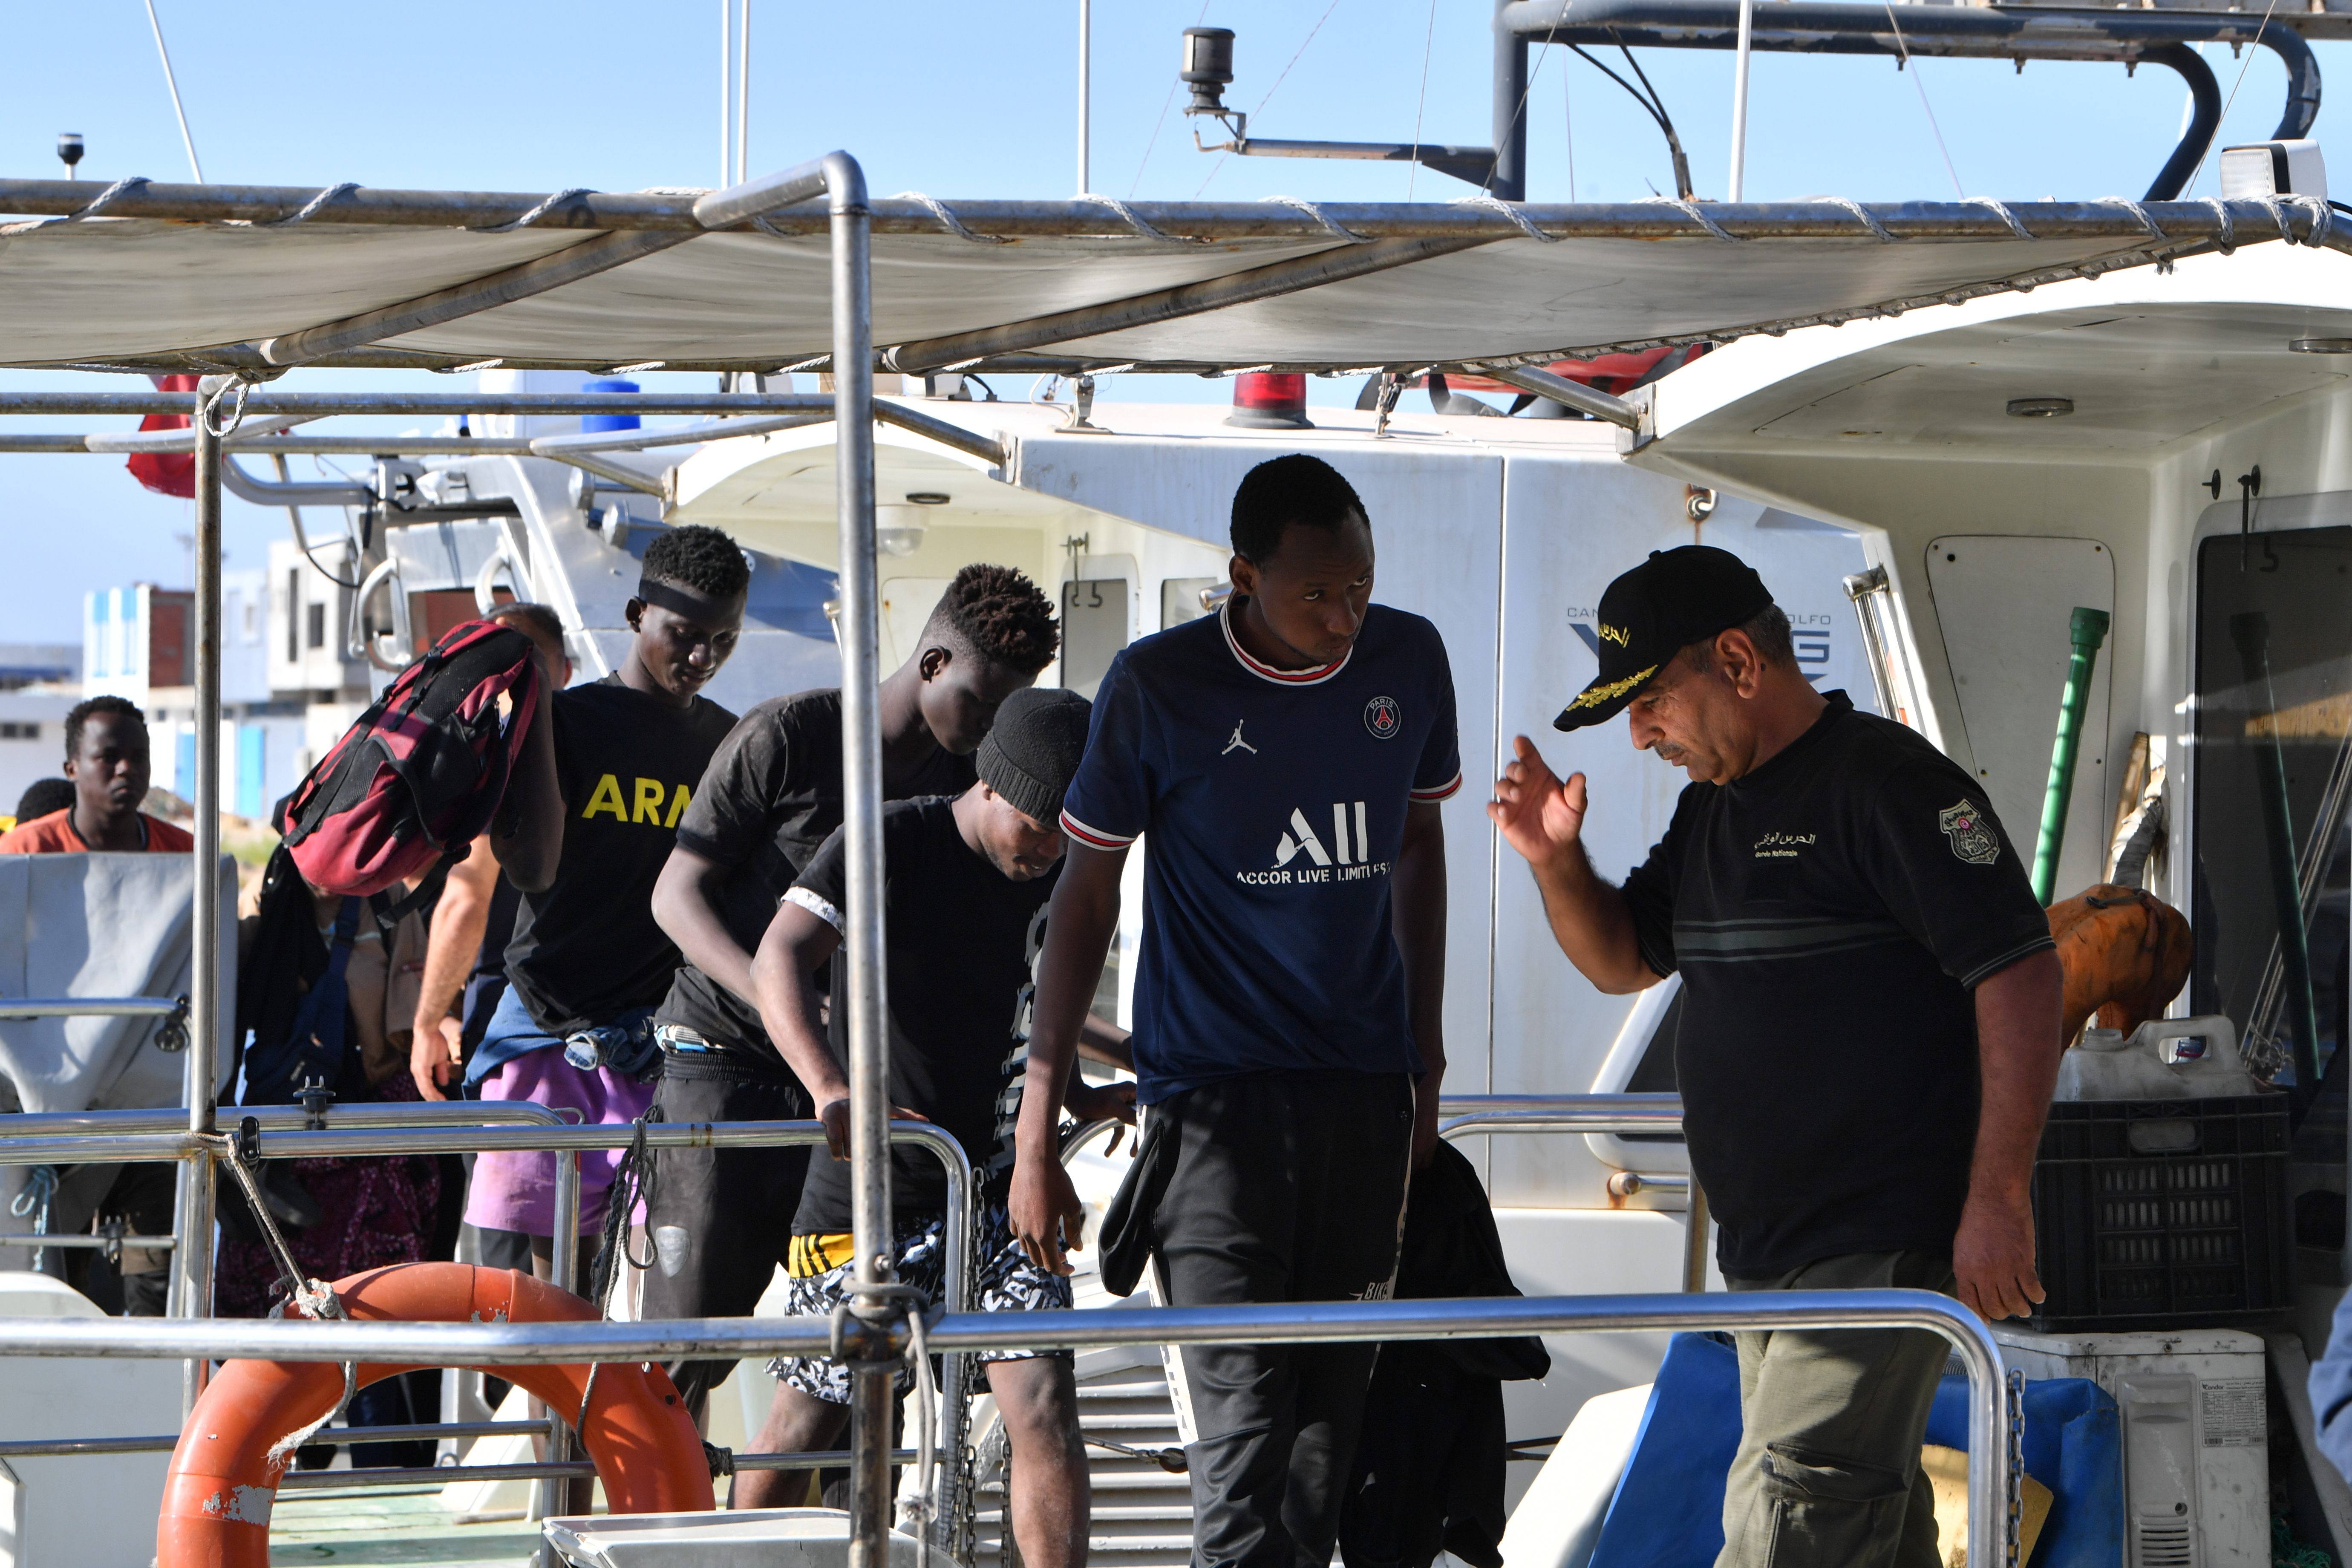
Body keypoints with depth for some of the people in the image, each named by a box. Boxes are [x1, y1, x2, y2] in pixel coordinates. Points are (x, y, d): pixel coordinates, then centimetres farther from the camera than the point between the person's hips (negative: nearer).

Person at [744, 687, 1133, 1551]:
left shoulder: (1059, 882, 6)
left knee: (1044, 1401, -13)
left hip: (997, 1185, 4)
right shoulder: (887, 846, -11)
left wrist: (1072, 1093, 10)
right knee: (807, 1417, 7)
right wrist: (830, 1086, -40)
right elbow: (781, 958, -25)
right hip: (872, 1186, -4)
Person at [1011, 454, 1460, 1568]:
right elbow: (1086, 894, -1)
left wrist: (1425, 1053, 21)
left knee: (1331, 1416, 8)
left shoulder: (1410, 660, 4)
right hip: (1217, 1089, -5)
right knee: (1243, 1427, -15)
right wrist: (1036, 1138, -2)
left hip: (1366, 1092, 5)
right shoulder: (1159, 687, -8)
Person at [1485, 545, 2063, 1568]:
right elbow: (1621, 962, 27)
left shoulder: (1891, 785, -13)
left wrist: (1997, 1202, -23)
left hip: (1881, 1246, -10)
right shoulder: (1713, 808, 16)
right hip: (1765, 1251, 10)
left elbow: (2021, 975, -18)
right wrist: (1557, 862, 5)